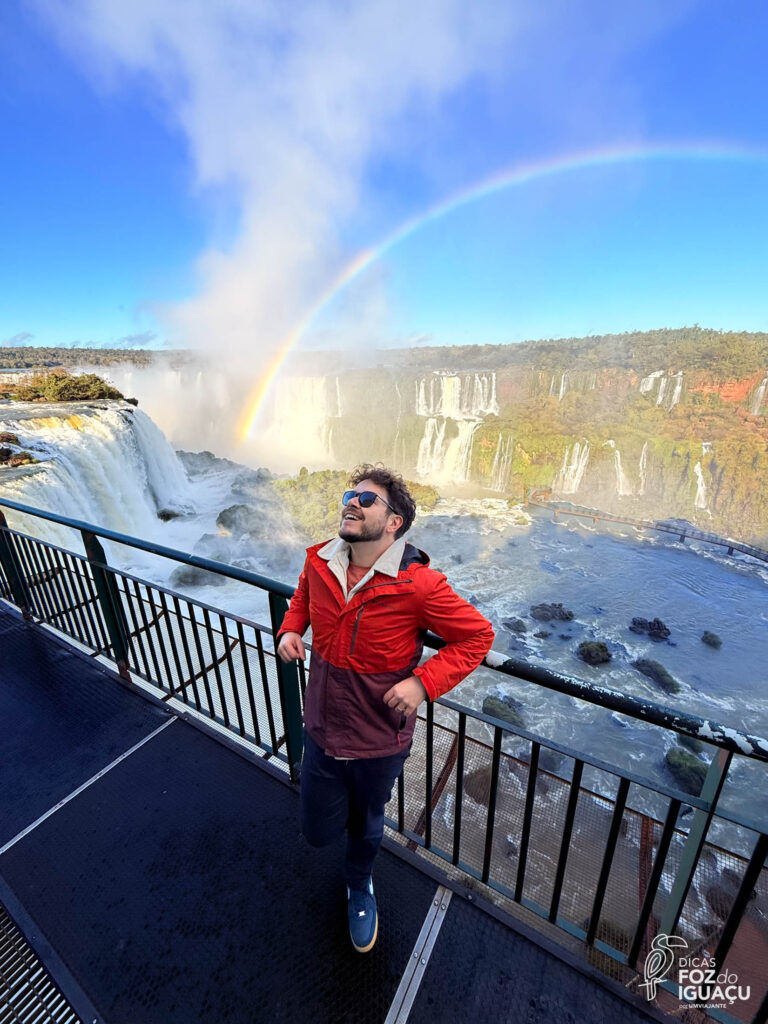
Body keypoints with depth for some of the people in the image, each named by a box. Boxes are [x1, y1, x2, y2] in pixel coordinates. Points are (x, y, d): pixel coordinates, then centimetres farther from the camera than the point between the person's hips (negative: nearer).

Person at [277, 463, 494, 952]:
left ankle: (360, 887, 64)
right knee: (319, 831, 20)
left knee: (367, 825, 27)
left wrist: (423, 681, -27)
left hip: (380, 741, -2)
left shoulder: (419, 585, -28)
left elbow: (478, 636, -18)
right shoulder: (318, 563, -12)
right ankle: (340, 801, 59)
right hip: (322, 730, 3)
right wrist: (291, 628, -7)